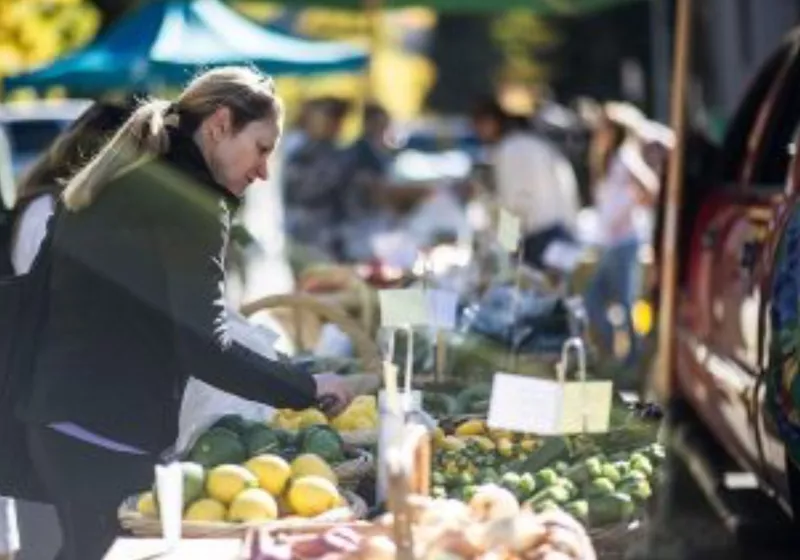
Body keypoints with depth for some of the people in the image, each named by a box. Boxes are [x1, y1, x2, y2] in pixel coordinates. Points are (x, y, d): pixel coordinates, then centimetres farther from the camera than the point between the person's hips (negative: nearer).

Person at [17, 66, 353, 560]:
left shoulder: (115, 182, 17)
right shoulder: (192, 203, -12)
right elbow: (204, 346, -20)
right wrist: (308, 389, -11)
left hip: (61, 416, 9)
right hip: (112, 436, -9)